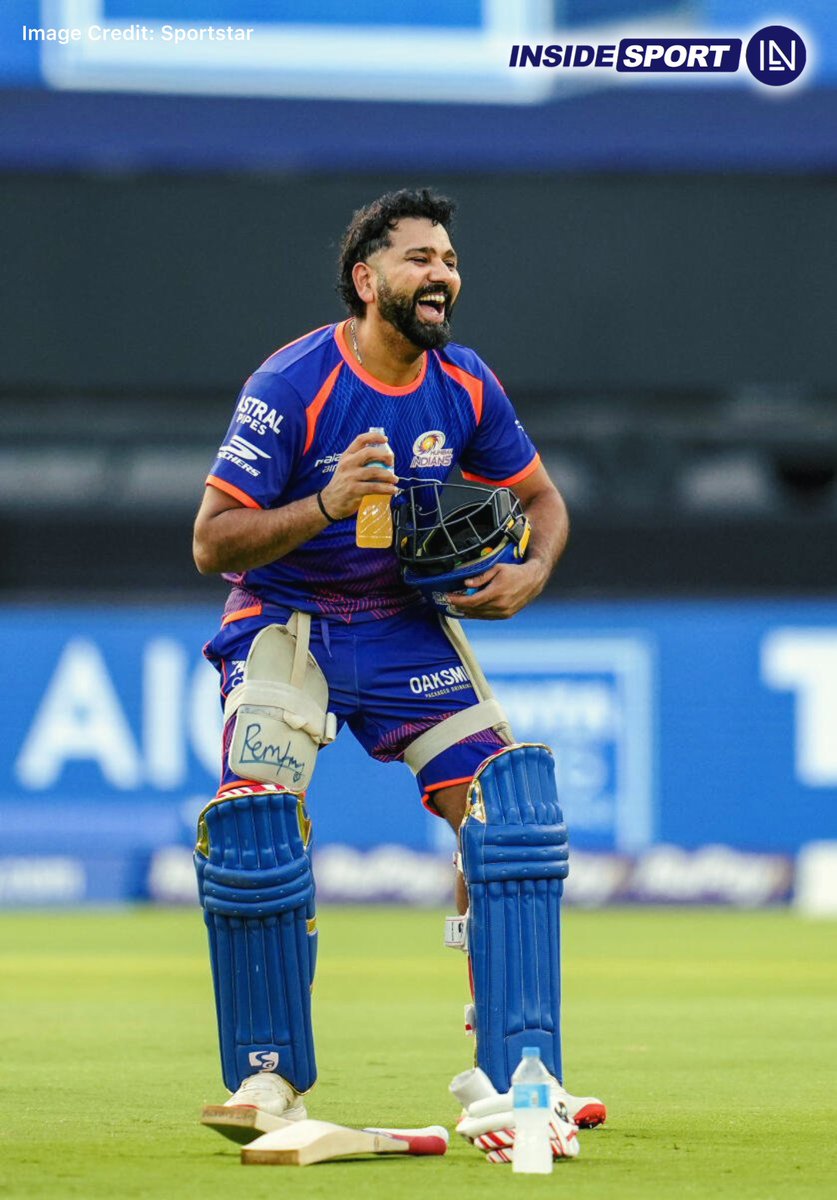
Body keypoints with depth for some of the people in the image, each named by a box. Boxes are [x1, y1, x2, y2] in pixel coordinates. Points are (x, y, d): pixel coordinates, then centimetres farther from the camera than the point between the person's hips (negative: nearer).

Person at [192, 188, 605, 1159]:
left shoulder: (466, 387, -3)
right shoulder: (293, 383, -18)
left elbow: (542, 499, 13)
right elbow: (211, 541, -18)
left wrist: (531, 572, -9)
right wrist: (325, 506, -33)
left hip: (404, 623, 4)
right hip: (284, 624, -4)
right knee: (257, 819, -24)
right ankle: (270, 1080, -15)